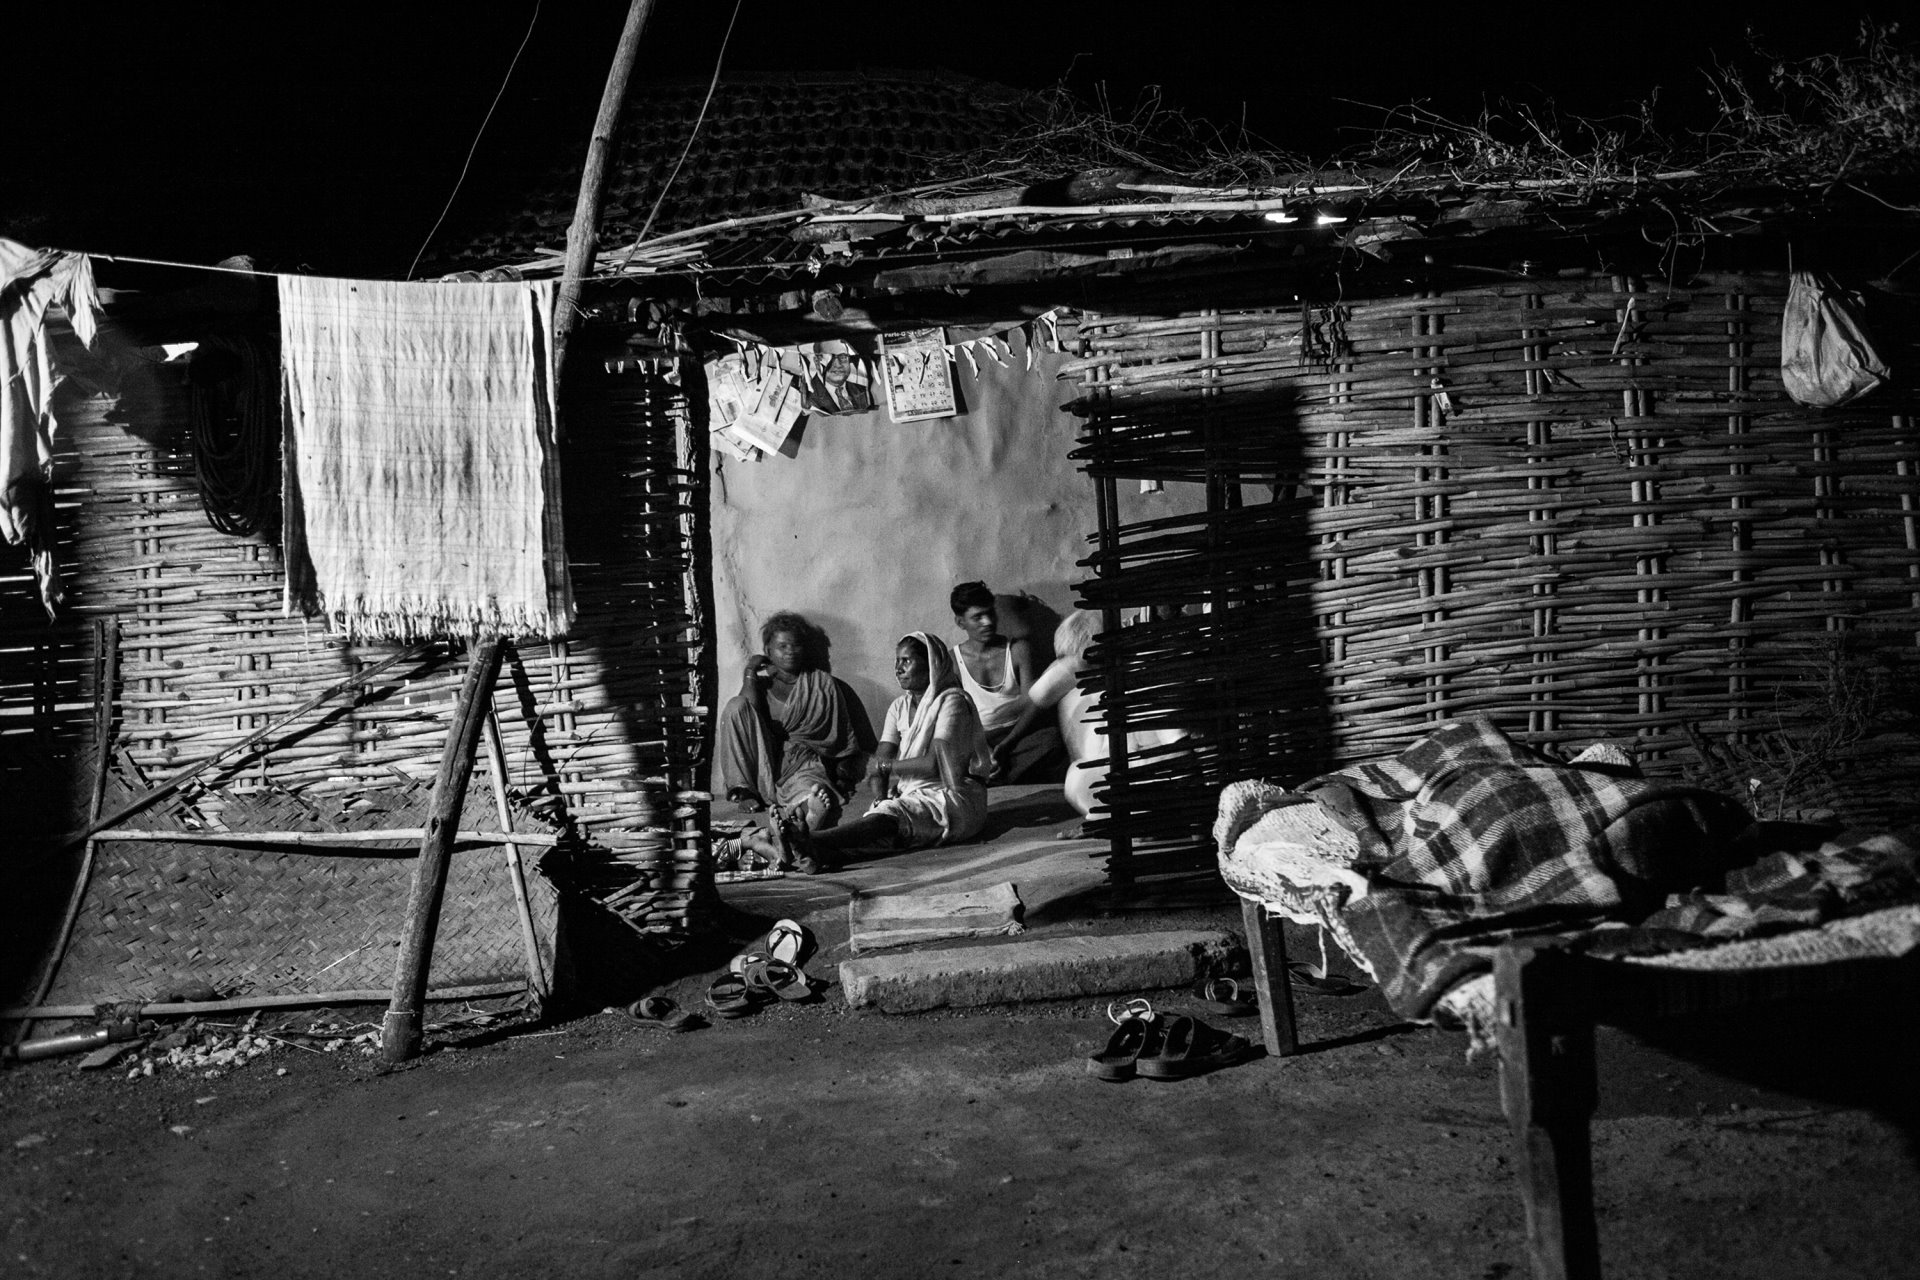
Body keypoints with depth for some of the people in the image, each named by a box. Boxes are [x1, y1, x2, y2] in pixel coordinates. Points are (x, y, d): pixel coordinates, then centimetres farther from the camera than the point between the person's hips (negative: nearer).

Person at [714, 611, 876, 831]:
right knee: (736, 705, -20)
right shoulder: (760, 684, 16)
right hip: (762, 764, 1)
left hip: (803, 762, -1)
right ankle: (742, 789, -20)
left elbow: (842, 735, 12)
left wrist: (843, 778, -2)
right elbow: (744, 717, -3)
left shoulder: (822, 683, 15)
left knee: (821, 804, -36)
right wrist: (749, 675, -1)